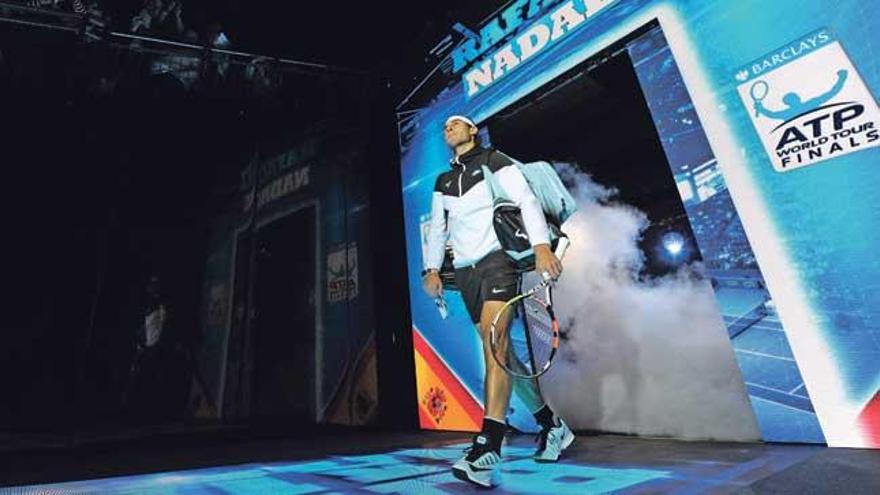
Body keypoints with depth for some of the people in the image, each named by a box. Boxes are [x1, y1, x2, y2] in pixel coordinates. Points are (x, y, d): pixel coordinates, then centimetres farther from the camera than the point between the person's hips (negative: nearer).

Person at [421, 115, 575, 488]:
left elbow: (526, 199, -7)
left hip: (497, 259, -5)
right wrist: (432, 269, 5)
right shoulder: (443, 182, 22)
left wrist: (541, 245, -23)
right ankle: (552, 426, 21)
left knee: (494, 341, -22)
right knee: (502, 352, 5)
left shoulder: (493, 160, 6)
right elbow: (437, 228, 19)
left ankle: (487, 449, -25)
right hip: (465, 272, 6)